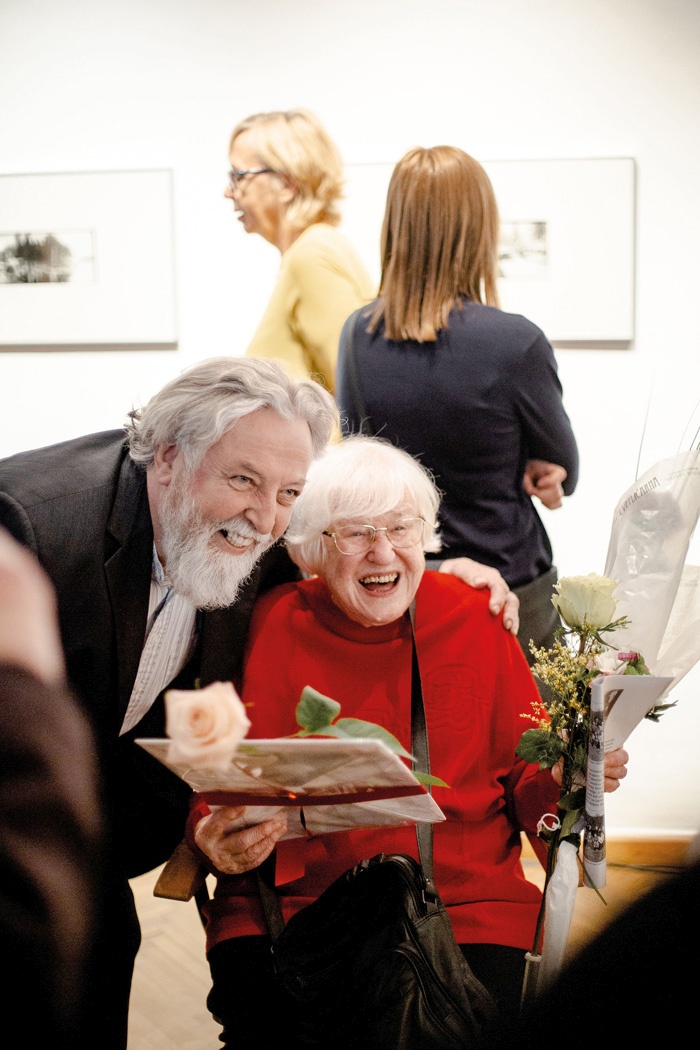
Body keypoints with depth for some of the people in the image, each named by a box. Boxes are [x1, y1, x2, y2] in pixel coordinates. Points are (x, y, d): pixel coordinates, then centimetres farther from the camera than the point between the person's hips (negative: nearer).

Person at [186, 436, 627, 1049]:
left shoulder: (473, 619, 5)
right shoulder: (272, 627, 2)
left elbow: (522, 774, 11)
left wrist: (565, 778, -11)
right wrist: (213, 835, -16)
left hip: (464, 901, 1)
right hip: (293, 901, 0)